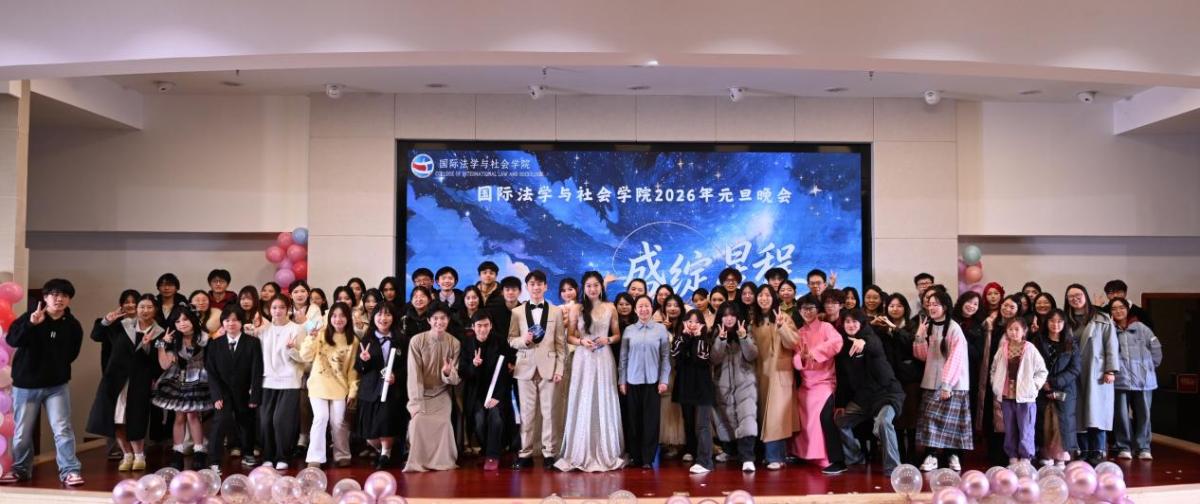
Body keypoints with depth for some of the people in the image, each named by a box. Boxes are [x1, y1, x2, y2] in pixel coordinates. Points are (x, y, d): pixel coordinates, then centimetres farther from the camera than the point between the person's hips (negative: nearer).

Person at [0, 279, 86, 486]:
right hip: (25, 384, 0)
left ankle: (69, 470, -2)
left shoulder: (72, 325, -1)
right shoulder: (29, 317, -7)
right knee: (22, 432, 11)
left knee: (62, 429, -6)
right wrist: (30, 324, -37)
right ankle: (20, 469, 29)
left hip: (57, 385, 0)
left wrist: (58, 370, 2)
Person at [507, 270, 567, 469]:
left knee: (548, 411, 1)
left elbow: (560, 343, 3)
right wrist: (523, 340, -15)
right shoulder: (517, 312, 6)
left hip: (548, 367, 0)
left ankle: (549, 453, 8)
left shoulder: (556, 311, 6)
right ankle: (525, 453, 10)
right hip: (525, 367, 0)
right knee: (527, 412, 4)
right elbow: (510, 340, 6)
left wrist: (559, 368, -3)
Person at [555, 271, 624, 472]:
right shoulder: (577, 309, 2)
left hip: (604, 359, 1)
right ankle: (581, 454, 9)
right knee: (582, 405, 1)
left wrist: (607, 340, -8)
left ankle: (606, 453, 13)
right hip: (583, 359, -1)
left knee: (604, 404, 4)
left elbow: (617, 335, 11)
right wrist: (581, 341, -14)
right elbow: (569, 337, 5)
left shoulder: (610, 308, 5)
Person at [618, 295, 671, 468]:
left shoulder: (661, 329, 2)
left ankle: (648, 458, 7)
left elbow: (666, 356, 1)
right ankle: (635, 456, 14)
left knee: (651, 420, 1)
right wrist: (622, 381, 4)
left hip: (652, 381, -1)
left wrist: (664, 380, -3)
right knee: (634, 419, 5)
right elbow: (623, 357, 6)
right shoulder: (629, 330, 5)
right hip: (633, 381, 1)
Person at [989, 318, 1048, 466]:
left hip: (1025, 396, -3)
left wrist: (1033, 385, -8)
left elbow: (1042, 371, -1)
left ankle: (1025, 457, 8)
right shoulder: (1003, 350, 4)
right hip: (1007, 396, 4)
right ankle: (1013, 456, 19)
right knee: (1009, 429, 10)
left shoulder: (1030, 349, -5)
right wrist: (996, 385, 5)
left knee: (1025, 429, 0)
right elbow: (994, 369, 15)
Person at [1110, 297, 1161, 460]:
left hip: (1143, 378, 2)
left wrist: (1150, 366, 9)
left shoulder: (1141, 327, 4)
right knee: (1121, 415, 3)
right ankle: (1123, 447, 12)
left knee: (1143, 414, 7)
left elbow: (1155, 348, 9)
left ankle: (1143, 448, 15)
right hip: (1120, 379, -2)